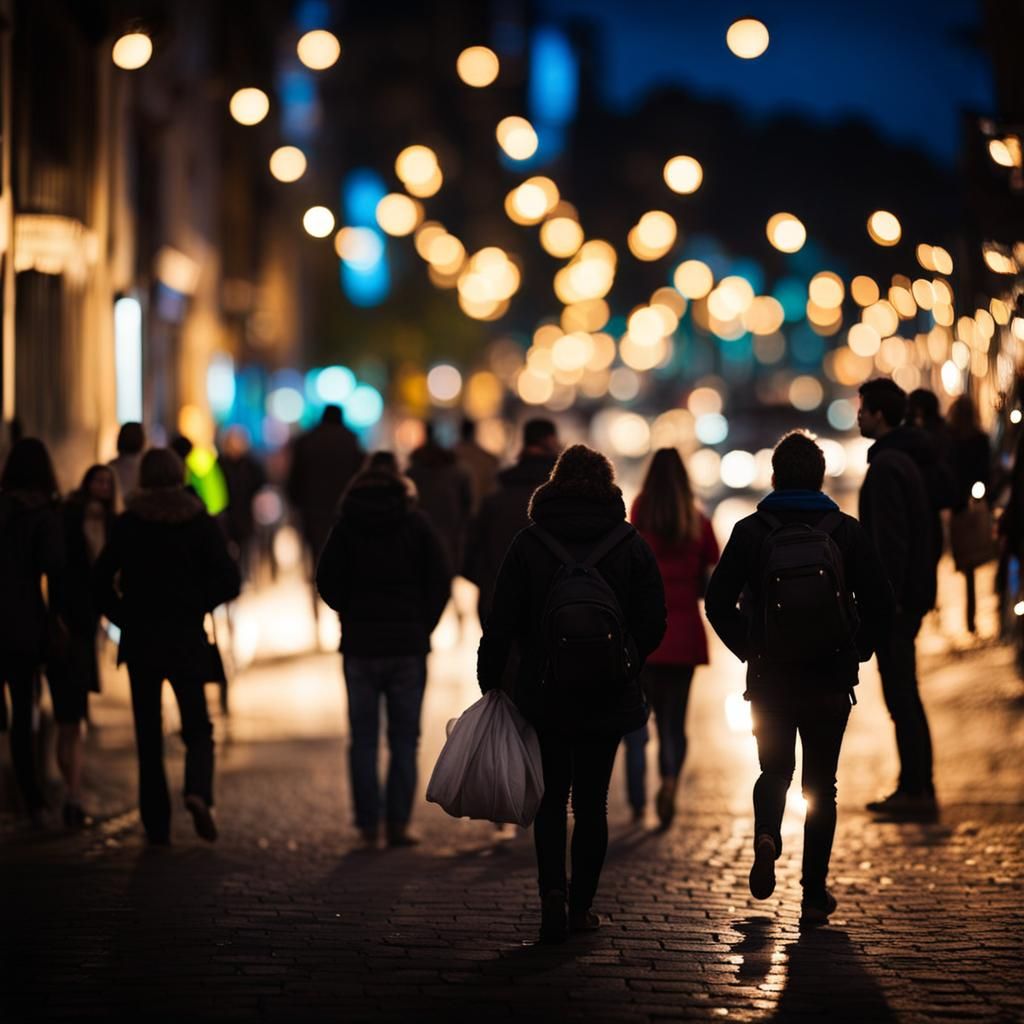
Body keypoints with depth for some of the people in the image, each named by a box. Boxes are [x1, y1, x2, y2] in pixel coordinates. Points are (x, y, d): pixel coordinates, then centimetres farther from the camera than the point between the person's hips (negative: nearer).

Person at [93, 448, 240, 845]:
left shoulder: (127, 523, -2)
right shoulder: (200, 522, -2)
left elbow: (101, 579, -6)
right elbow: (229, 581, -7)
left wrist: (125, 616, 6)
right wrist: (197, 603, 8)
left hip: (140, 641, 0)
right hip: (187, 641, 0)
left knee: (148, 734, 8)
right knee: (197, 727, 10)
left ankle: (157, 825, 5)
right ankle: (198, 791, -19)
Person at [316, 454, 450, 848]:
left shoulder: (347, 524, 0)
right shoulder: (416, 523, 0)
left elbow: (327, 582, -2)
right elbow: (441, 579, -3)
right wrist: (422, 625, 6)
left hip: (360, 645, 0)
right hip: (408, 645, 0)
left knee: (363, 738, 8)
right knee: (404, 739, 5)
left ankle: (368, 824, 5)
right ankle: (398, 824, 0)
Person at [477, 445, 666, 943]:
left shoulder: (528, 544, -4)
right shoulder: (632, 545, -2)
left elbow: (502, 622, -5)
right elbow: (653, 623, 0)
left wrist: (490, 677, 6)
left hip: (545, 692, 0)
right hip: (610, 697, 0)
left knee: (551, 798, 10)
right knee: (592, 801, 9)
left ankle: (553, 892, -8)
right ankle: (581, 906, 11)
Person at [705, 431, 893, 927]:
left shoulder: (751, 531, -2)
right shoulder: (846, 531, -2)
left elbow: (718, 602, -5)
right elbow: (880, 603, -5)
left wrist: (748, 649, 7)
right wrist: (855, 650, 8)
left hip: (769, 679, 0)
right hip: (830, 681, 0)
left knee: (774, 772, 20)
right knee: (821, 785, 9)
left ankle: (766, 836, -10)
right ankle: (814, 896, 7)